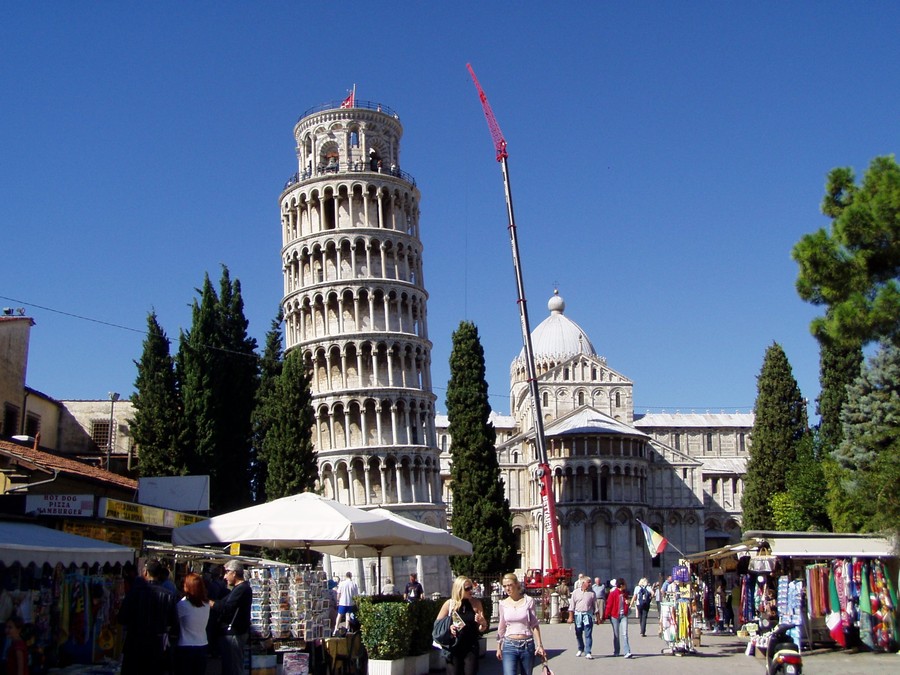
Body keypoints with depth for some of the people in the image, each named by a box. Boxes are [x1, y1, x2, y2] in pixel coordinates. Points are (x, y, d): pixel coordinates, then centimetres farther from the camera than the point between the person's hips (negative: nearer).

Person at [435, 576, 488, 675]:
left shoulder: (476, 603, 0)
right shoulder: (449, 604, -3)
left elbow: (483, 628, 7)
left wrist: (482, 622, -15)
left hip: (471, 647, 1)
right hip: (454, 647, -1)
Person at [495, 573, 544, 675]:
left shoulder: (528, 600, -3)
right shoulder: (503, 604, 3)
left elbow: (535, 625, 0)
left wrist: (539, 645, -5)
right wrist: (498, 647, 13)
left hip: (527, 645, -1)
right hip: (509, 645, 1)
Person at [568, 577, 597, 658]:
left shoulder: (592, 593, 5)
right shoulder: (576, 592, 4)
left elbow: (595, 606, 8)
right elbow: (572, 605, 4)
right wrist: (570, 616, -1)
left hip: (588, 615, -1)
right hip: (578, 614, 1)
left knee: (588, 635, -7)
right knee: (578, 634, 11)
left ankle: (588, 653, -6)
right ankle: (580, 649, 31)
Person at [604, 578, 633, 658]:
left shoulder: (625, 594, 9)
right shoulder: (613, 593, -8)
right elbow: (609, 605, -6)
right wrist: (606, 616, -6)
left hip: (623, 615, 3)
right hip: (615, 616, -3)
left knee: (624, 634, -8)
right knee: (616, 635, 7)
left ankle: (627, 652, -14)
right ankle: (616, 652, 20)